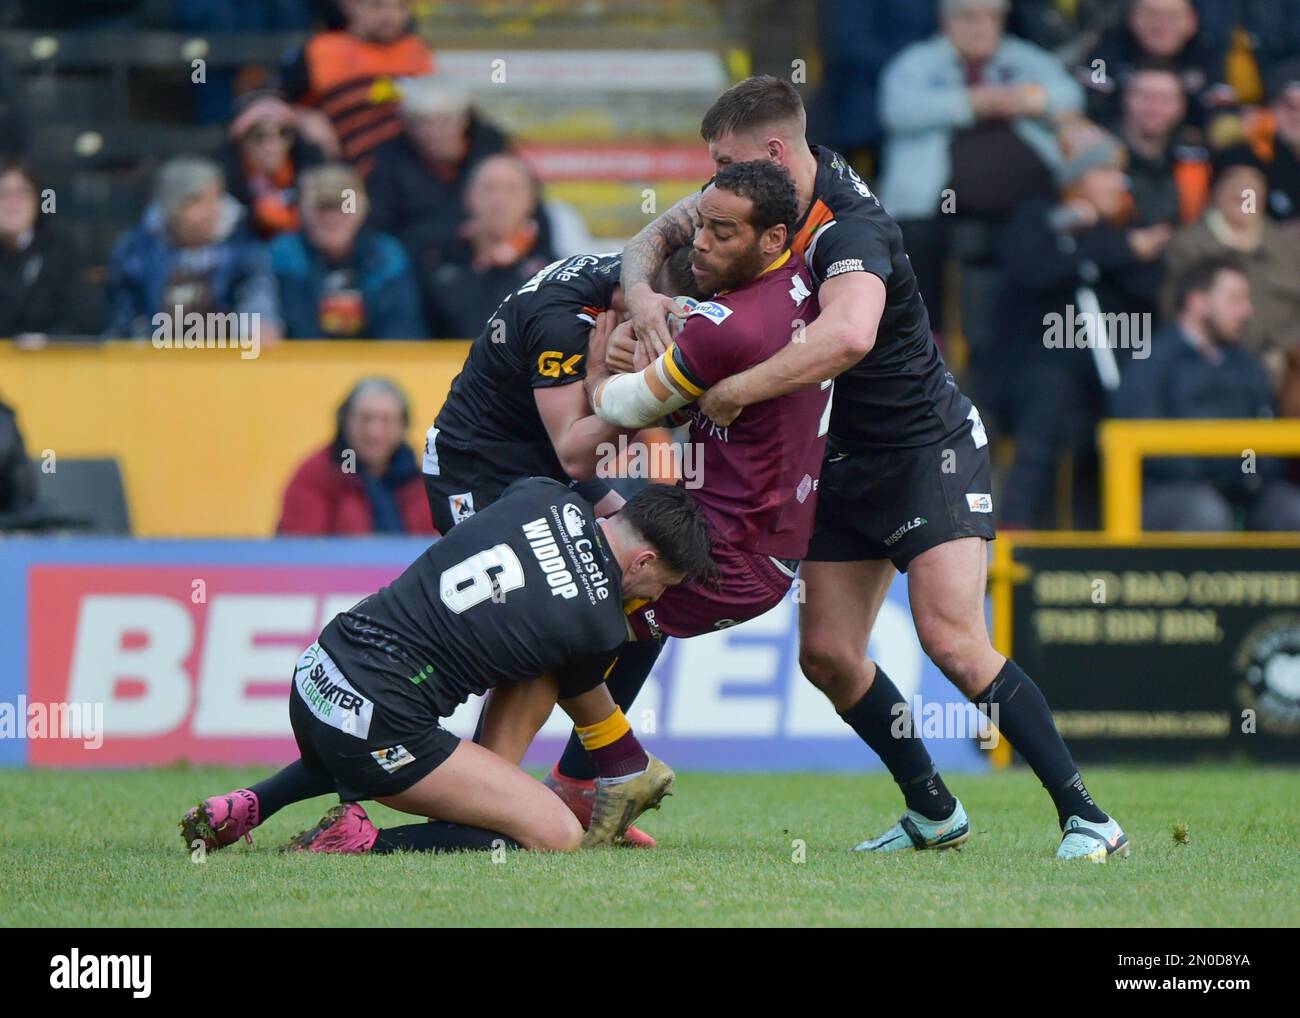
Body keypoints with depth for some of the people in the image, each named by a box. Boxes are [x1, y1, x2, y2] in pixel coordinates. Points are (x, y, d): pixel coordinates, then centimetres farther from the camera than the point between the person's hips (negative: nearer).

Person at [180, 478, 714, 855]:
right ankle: (364, 842, -11)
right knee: (558, 837, -8)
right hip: (378, 725, -8)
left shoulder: (548, 496, 4)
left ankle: (245, 807, 22)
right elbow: (581, 699, 15)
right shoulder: (600, 625, -8)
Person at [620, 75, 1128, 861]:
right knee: (827, 653, 3)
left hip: (930, 449, -9)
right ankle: (934, 812, 18)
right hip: (848, 463, 9)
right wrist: (641, 293, -14)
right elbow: (657, 234, 10)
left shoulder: (850, 228, -28)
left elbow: (849, 334, -50)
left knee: (951, 639, -21)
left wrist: (734, 392, -40)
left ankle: (1087, 818, -17)